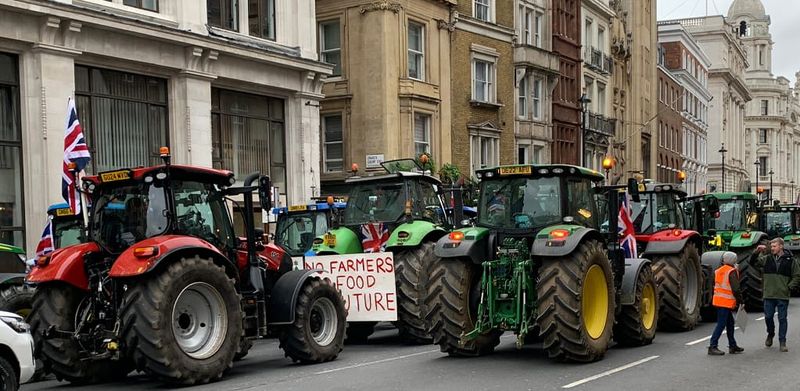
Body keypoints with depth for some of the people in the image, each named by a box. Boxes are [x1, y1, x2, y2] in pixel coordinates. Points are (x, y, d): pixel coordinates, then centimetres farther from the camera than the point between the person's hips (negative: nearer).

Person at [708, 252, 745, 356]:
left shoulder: (718, 271, 15)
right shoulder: (732, 271, -10)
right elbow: (735, 289, -16)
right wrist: (740, 301, -7)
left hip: (718, 299, 9)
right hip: (726, 302, -9)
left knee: (730, 323, 18)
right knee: (721, 324, -8)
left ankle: (732, 346, 24)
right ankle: (713, 347, -10)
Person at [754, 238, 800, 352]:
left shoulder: (790, 260, 0)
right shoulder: (767, 259, 5)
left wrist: (790, 287, -6)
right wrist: (757, 252, -11)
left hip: (783, 296, -2)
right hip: (769, 295, 2)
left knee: (782, 319, 2)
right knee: (768, 317, 8)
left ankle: (782, 342, 9)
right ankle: (770, 334, 33)